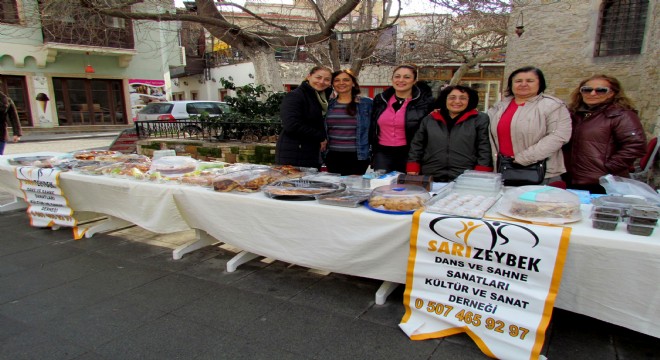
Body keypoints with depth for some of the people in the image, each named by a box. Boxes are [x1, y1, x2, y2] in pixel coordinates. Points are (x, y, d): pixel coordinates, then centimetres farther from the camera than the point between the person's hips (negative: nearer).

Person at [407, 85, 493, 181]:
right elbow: (416, 145, 12)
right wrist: (412, 170, 4)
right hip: (430, 178, 2)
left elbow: (484, 150, 0)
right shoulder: (429, 119, 11)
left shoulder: (480, 120, 4)